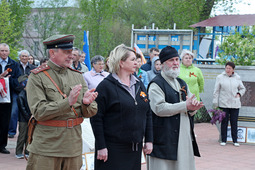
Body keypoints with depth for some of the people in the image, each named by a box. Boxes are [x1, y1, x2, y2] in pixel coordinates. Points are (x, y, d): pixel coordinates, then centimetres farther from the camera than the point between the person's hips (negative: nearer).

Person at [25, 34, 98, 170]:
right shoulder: (37, 77, -4)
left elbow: (91, 112, 8)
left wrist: (86, 103, -16)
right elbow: (38, 112, -15)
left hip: (73, 148, 5)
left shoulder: (77, 76, 11)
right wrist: (68, 102, -24)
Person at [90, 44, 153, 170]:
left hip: (135, 148, 6)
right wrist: (101, 146, -14)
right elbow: (96, 118, -10)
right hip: (113, 149, -6)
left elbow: (147, 114, 17)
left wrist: (149, 140, 11)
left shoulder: (139, 85, 13)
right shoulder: (106, 86, -8)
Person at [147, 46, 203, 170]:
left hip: (185, 136, 7)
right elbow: (159, 108, -20)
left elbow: (190, 110, 20)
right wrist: (185, 106, -18)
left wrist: (193, 106, -5)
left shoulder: (182, 83, 19)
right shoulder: (156, 84, -7)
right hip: (165, 139, -7)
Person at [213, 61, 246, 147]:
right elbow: (216, 91, 2)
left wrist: (239, 94, 2)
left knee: (234, 123, 3)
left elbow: (242, 88, 22)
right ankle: (223, 140, 10)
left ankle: (235, 140, 12)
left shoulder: (237, 78, 9)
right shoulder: (220, 77, 2)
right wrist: (215, 104, -2)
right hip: (223, 104, -2)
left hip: (235, 104, 2)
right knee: (224, 122, 1)